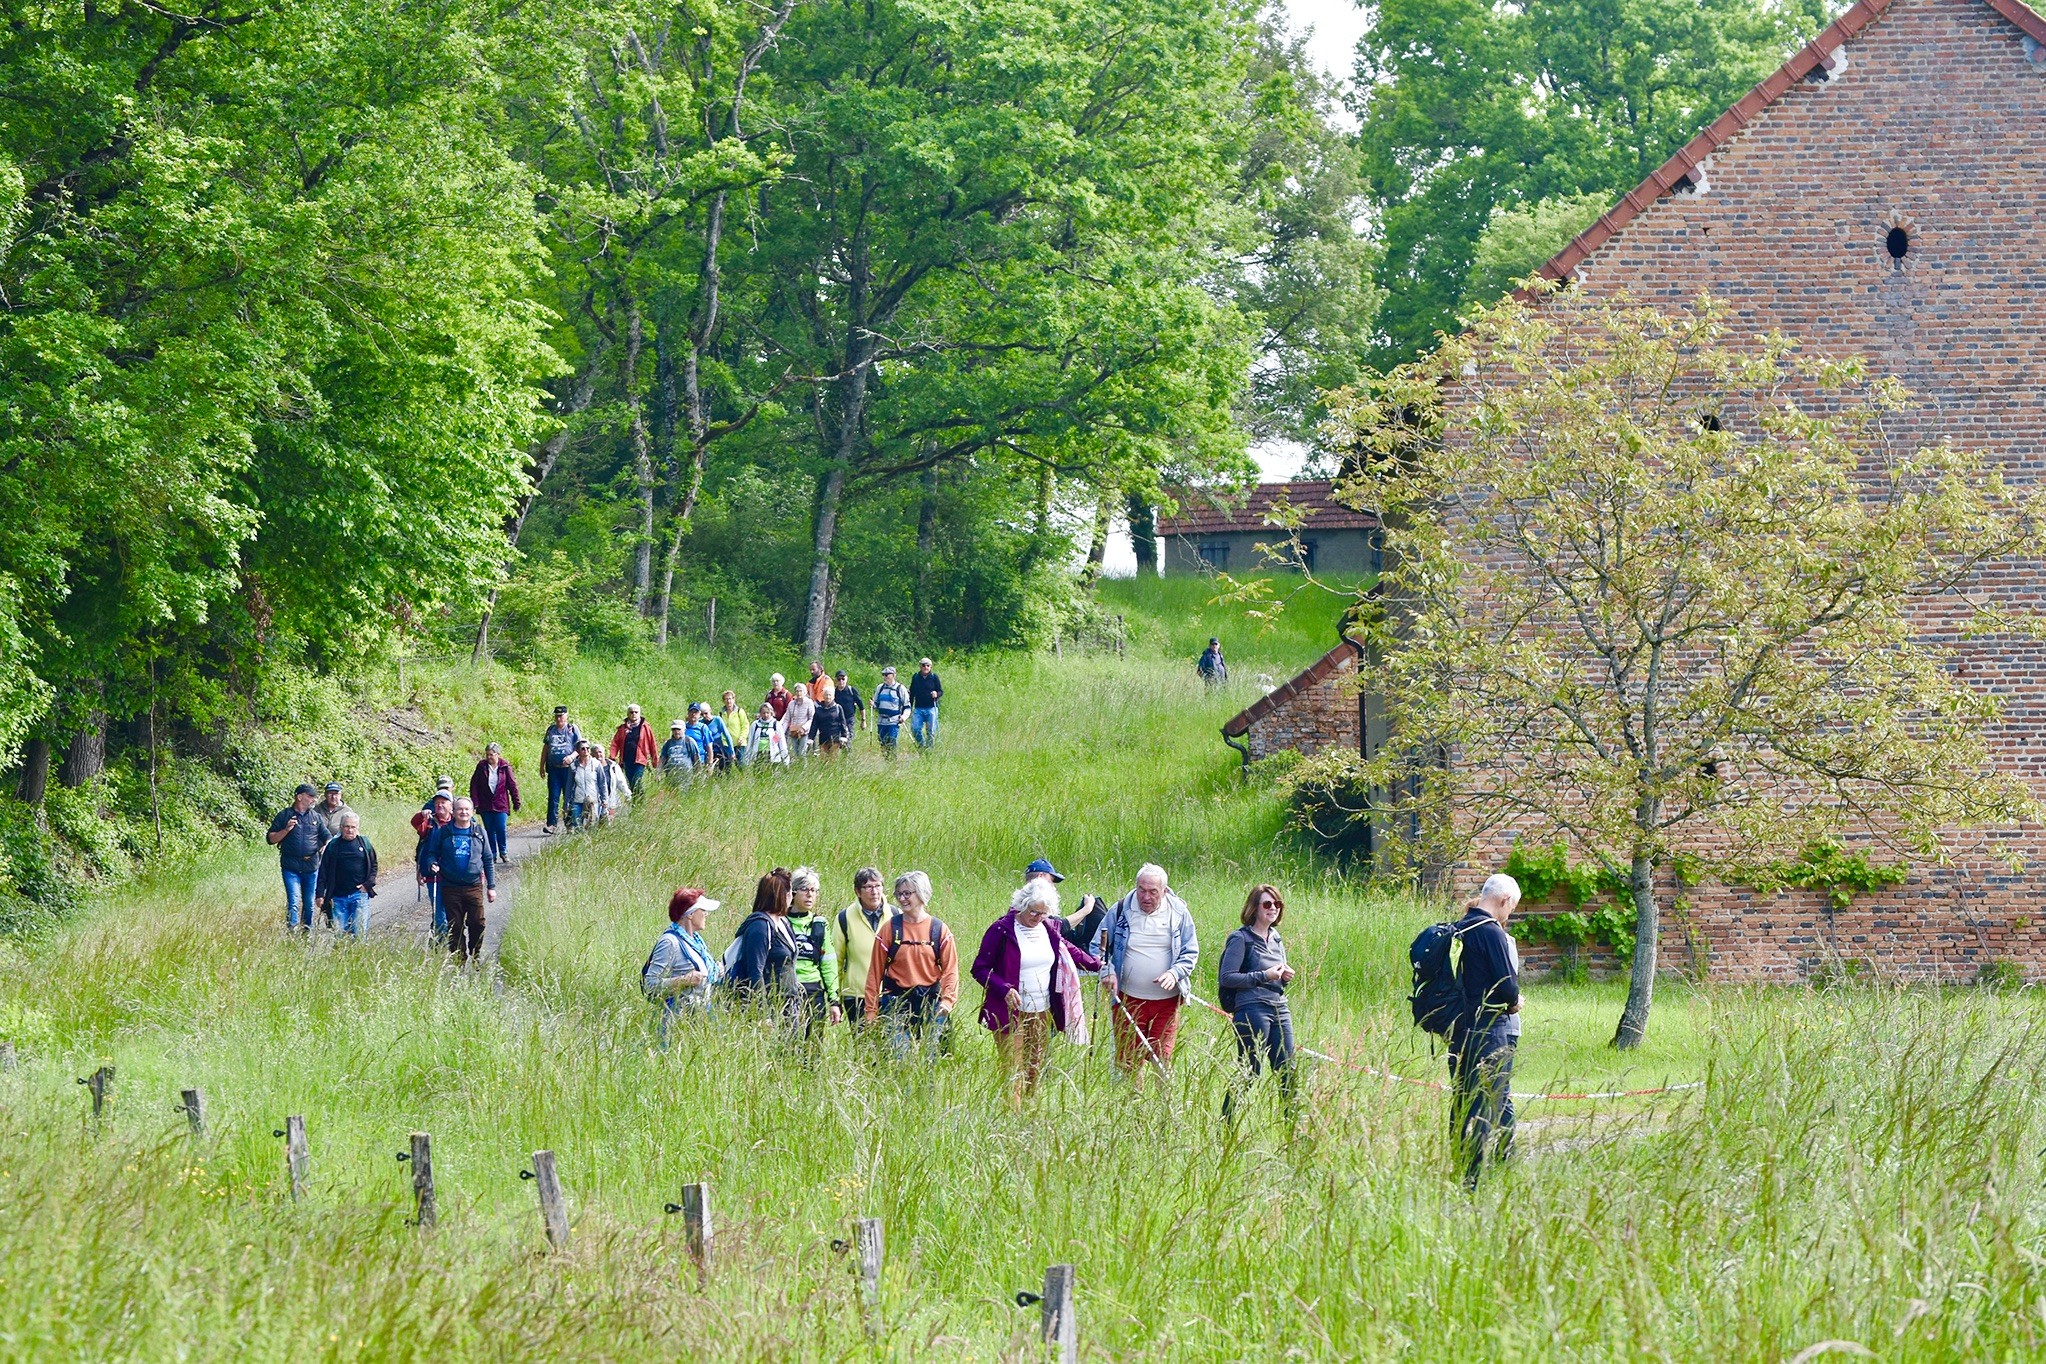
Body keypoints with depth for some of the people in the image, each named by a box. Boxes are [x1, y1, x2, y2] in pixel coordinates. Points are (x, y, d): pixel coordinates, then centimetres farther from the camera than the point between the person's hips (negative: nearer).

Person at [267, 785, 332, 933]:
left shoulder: (316, 817, 13)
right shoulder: (284, 815, 4)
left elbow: (328, 837, 16)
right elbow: (271, 838, 3)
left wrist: (325, 847, -6)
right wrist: (286, 830, -13)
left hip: (311, 866, 3)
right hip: (291, 866, -3)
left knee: (309, 903, 9)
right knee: (294, 902, -15)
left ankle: (307, 930, 22)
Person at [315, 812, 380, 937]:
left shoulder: (364, 843, 7)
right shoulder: (333, 845, 4)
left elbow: (374, 866, 13)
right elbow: (323, 872, 6)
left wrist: (367, 884, -2)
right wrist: (320, 895, 1)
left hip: (360, 894, 0)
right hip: (338, 897, 0)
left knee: (360, 931, -9)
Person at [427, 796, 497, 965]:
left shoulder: (479, 832, 5)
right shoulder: (443, 832, 1)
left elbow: (488, 860, 10)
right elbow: (432, 853, 10)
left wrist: (491, 886, 8)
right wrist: (433, 864, -14)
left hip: (474, 886, 0)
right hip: (450, 887, 0)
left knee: (477, 924, -2)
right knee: (455, 926, 4)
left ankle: (476, 957, 16)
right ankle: (459, 961, 13)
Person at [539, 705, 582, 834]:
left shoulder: (572, 729, 3)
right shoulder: (551, 730, 14)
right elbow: (545, 748, 20)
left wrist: (571, 757, -18)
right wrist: (542, 765, 17)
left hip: (568, 768, -3)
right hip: (553, 768, 3)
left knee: (569, 797, 2)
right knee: (553, 796, -4)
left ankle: (571, 824, 8)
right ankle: (551, 824, -6)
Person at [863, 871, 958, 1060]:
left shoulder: (938, 929, 4)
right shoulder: (890, 928, 2)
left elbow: (950, 970, 2)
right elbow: (875, 972, 3)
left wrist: (947, 1000, -14)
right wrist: (871, 1011, 1)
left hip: (930, 1002, 1)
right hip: (897, 1002, -1)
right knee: (898, 1057, -9)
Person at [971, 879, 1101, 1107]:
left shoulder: (1050, 928, 6)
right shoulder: (1002, 930, -11)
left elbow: (1068, 950, 27)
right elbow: (980, 968, -8)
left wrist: (1097, 966, 33)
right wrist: (1004, 989, -22)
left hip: (1043, 1012, 6)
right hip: (1011, 1013, -6)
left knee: (1036, 1069, 9)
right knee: (1013, 1071, -8)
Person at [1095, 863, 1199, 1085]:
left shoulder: (1179, 913, 1)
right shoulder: (1121, 911, 0)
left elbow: (1191, 952, 5)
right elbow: (1099, 946, 7)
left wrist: (1175, 973, -14)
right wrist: (1107, 971, -12)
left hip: (1166, 1000, 0)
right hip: (1127, 999, 0)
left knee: (1162, 1058, -3)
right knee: (1128, 1059, 1)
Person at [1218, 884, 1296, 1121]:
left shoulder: (1277, 940, 18)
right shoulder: (1241, 939, -4)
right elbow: (1227, 977, -11)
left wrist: (1285, 978, 5)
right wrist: (1264, 976, -15)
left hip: (1280, 1010, 7)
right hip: (1252, 1010, -7)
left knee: (1287, 1072, 3)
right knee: (1248, 1074, -6)